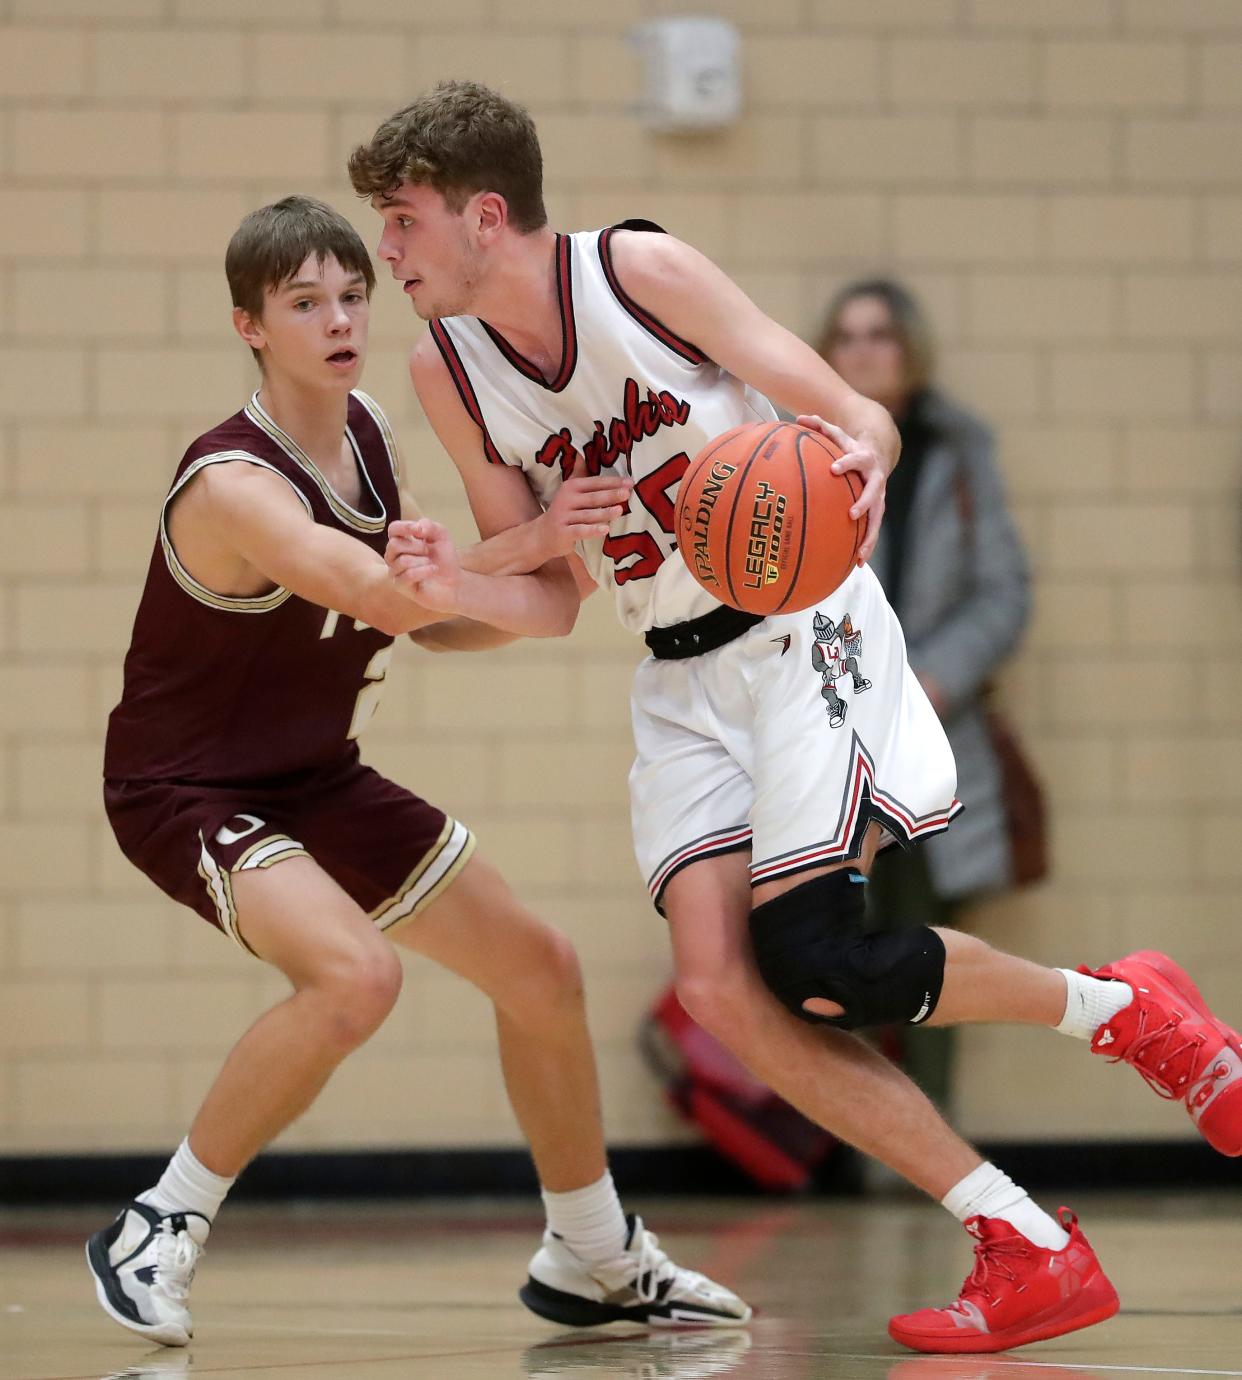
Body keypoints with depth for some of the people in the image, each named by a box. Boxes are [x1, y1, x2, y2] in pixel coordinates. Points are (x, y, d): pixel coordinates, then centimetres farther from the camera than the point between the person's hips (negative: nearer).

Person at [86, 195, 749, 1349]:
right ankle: (156, 1234, -16)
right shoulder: (234, 484, -28)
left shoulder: (367, 434, -1)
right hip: (188, 789, -9)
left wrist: (530, 588, -12)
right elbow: (383, 594, -43)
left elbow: (430, 619, 8)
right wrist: (532, 560, -36)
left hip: (317, 780, 9)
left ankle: (594, 1260, 29)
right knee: (355, 974, -33)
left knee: (538, 969, 10)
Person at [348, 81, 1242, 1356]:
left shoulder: (640, 270, -14)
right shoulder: (444, 368, 2)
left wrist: (858, 457, -36)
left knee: (807, 957, -22)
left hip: (800, 621, -6)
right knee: (720, 989, -12)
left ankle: (1123, 1010, 3)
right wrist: (455, 588, -13)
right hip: (678, 680, 6)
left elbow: (855, 415, -11)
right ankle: (1028, 1252, -8)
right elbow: (538, 585, 11)